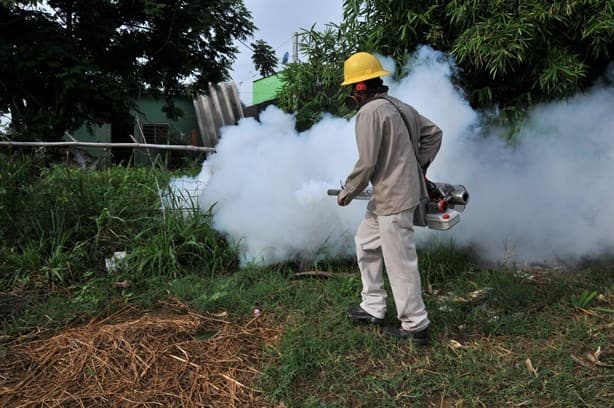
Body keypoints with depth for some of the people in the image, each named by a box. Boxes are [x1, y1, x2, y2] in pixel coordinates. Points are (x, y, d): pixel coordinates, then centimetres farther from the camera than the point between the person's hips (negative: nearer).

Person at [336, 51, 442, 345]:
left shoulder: (369, 112, -16)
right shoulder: (399, 106, 11)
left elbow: (366, 163, -20)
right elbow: (433, 133, 17)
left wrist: (346, 194, -5)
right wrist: (419, 167, 18)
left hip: (393, 199, -10)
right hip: (388, 196, 10)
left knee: (400, 263, -1)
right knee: (366, 243, 20)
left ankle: (415, 326, 12)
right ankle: (373, 308, 29)